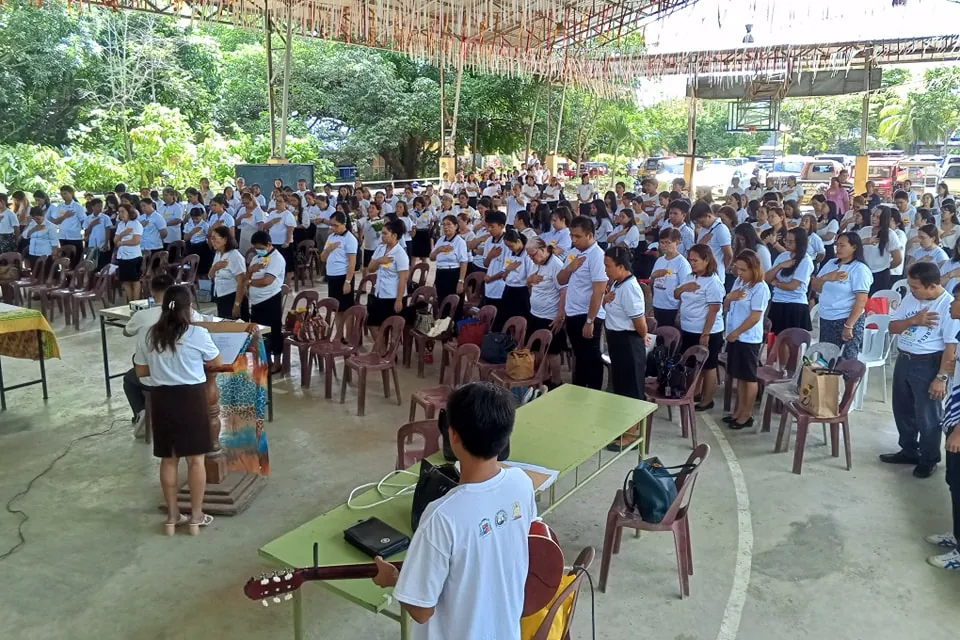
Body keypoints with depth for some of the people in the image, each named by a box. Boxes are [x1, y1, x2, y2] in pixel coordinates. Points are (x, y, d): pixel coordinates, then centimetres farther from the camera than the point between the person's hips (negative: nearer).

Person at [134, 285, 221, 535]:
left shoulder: (146, 336, 0)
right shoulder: (198, 334, -11)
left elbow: (141, 372, 8)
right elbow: (216, 363, 3)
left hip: (161, 399, 4)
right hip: (191, 397, -4)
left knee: (168, 459, 13)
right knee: (196, 458, 6)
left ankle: (172, 517, 22)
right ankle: (196, 516, 14)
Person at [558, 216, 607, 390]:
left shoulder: (597, 255, -17)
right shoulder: (574, 252, 9)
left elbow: (598, 291, -21)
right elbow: (561, 281, 12)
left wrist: (590, 320, -22)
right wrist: (569, 268, -9)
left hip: (587, 316, -8)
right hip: (572, 314, 8)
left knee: (591, 359, 3)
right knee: (579, 356, 19)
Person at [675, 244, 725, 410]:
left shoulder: (713, 282, -17)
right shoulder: (691, 278, 9)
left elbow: (713, 310, -20)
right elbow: (676, 296, 15)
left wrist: (705, 334, -21)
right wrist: (683, 287, -8)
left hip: (706, 332, -8)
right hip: (688, 330, 8)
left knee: (707, 367, 6)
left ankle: (707, 400, 18)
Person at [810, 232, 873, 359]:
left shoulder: (859, 269, -10)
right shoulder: (830, 263, 11)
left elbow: (861, 301, -15)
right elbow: (815, 287, 11)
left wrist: (849, 326, -20)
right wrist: (825, 277, -11)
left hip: (846, 320, -7)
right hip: (825, 320, 7)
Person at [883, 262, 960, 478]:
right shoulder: (911, 298, 2)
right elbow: (892, 327, 5)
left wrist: (942, 377, -19)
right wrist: (914, 320, -14)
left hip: (928, 365, -7)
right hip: (903, 360, 7)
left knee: (927, 416, 6)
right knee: (903, 411, 19)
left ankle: (929, 459, 25)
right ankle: (909, 451, 37)